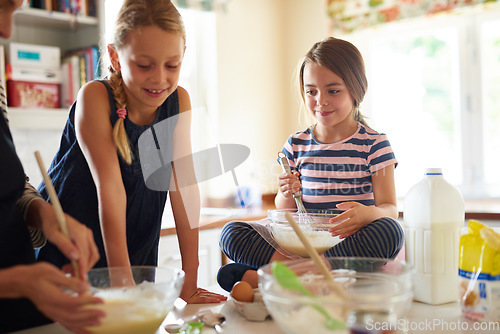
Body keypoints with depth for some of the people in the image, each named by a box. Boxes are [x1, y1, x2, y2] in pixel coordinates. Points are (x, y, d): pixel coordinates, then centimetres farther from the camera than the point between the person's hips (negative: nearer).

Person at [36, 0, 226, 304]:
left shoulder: (178, 101, -8)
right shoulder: (95, 97, -20)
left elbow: (184, 184, -12)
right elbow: (110, 188, -26)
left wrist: (190, 280, -15)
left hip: (137, 253, 4)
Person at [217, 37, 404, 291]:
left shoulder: (374, 144, 1)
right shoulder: (296, 145, 10)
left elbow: (390, 208, -3)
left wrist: (369, 214, -28)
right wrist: (287, 196, -11)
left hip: (348, 241, -1)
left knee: (390, 231, -36)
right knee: (232, 233, -14)